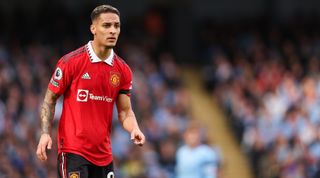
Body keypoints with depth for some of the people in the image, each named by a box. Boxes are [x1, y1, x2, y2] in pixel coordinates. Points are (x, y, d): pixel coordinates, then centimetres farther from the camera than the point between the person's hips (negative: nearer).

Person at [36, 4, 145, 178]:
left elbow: (125, 111, 10)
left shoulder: (123, 70, 6)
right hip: (73, 150, -5)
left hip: (103, 154, 5)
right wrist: (45, 133, -12)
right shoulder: (71, 61, -7)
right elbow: (50, 100, 0)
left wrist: (134, 129, -11)